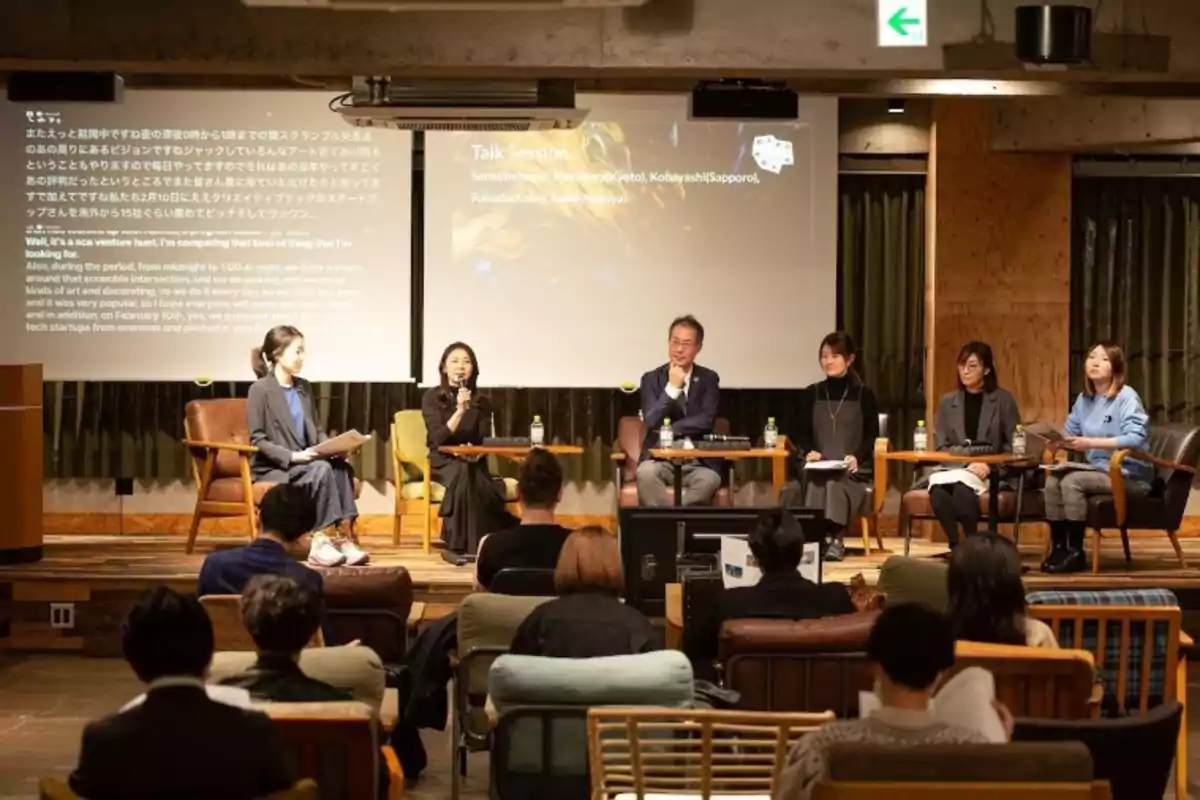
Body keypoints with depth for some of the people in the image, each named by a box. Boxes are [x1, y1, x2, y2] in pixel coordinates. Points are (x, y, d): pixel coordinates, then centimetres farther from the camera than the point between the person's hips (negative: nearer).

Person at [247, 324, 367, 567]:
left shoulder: (304, 387, 14)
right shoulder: (260, 390, -7)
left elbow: (316, 431, 18)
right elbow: (257, 440, -12)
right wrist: (291, 456, -23)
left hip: (304, 463, 6)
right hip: (271, 468, -6)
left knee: (341, 466, -25)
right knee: (322, 469, -32)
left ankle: (344, 536, -32)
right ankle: (323, 541, -30)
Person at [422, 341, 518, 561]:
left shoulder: (482, 402, 5)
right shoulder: (432, 398, -3)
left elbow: (485, 442, 3)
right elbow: (438, 439, -15)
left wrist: (476, 453, -21)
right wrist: (460, 411, -26)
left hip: (473, 463, 3)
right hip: (442, 463, -2)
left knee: (471, 474, -34)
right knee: (462, 471, -37)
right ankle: (456, 546, -34)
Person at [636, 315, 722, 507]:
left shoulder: (709, 379, 7)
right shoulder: (652, 379, 5)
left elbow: (706, 421, -6)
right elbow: (652, 423, -8)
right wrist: (672, 387, -13)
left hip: (698, 461, 0)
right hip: (660, 459, 0)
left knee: (710, 479, -34)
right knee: (646, 473, -35)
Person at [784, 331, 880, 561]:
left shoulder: (864, 394, 7)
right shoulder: (811, 394, 13)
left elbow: (872, 435, 3)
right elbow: (802, 433, 11)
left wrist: (856, 457, -16)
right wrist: (809, 451, -11)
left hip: (853, 467, -2)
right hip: (818, 464, 2)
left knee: (835, 482, -36)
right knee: (815, 480, -34)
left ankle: (836, 537, -41)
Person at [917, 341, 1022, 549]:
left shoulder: (1003, 400, 7)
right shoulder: (947, 402, 14)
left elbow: (1014, 446, 4)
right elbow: (940, 446, 8)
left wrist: (990, 465, -13)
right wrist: (967, 464, -10)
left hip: (993, 473, -2)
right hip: (954, 469, 2)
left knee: (962, 485, -38)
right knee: (938, 489, -35)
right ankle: (956, 546, -28)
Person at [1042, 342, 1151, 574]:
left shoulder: (1126, 397, -12)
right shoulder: (1083, 399, 11)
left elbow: (1135, 438, -24)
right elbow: (1071, 434, 14)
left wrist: (1091, 443, -32)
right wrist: (1058, 442, -12)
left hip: (1129, 475, -7)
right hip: (1099, 471, 7)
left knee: (1072, 481, -27)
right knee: (1053, 480, -16)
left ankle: (1076, 553, -19)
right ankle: (1058, 548, -10)